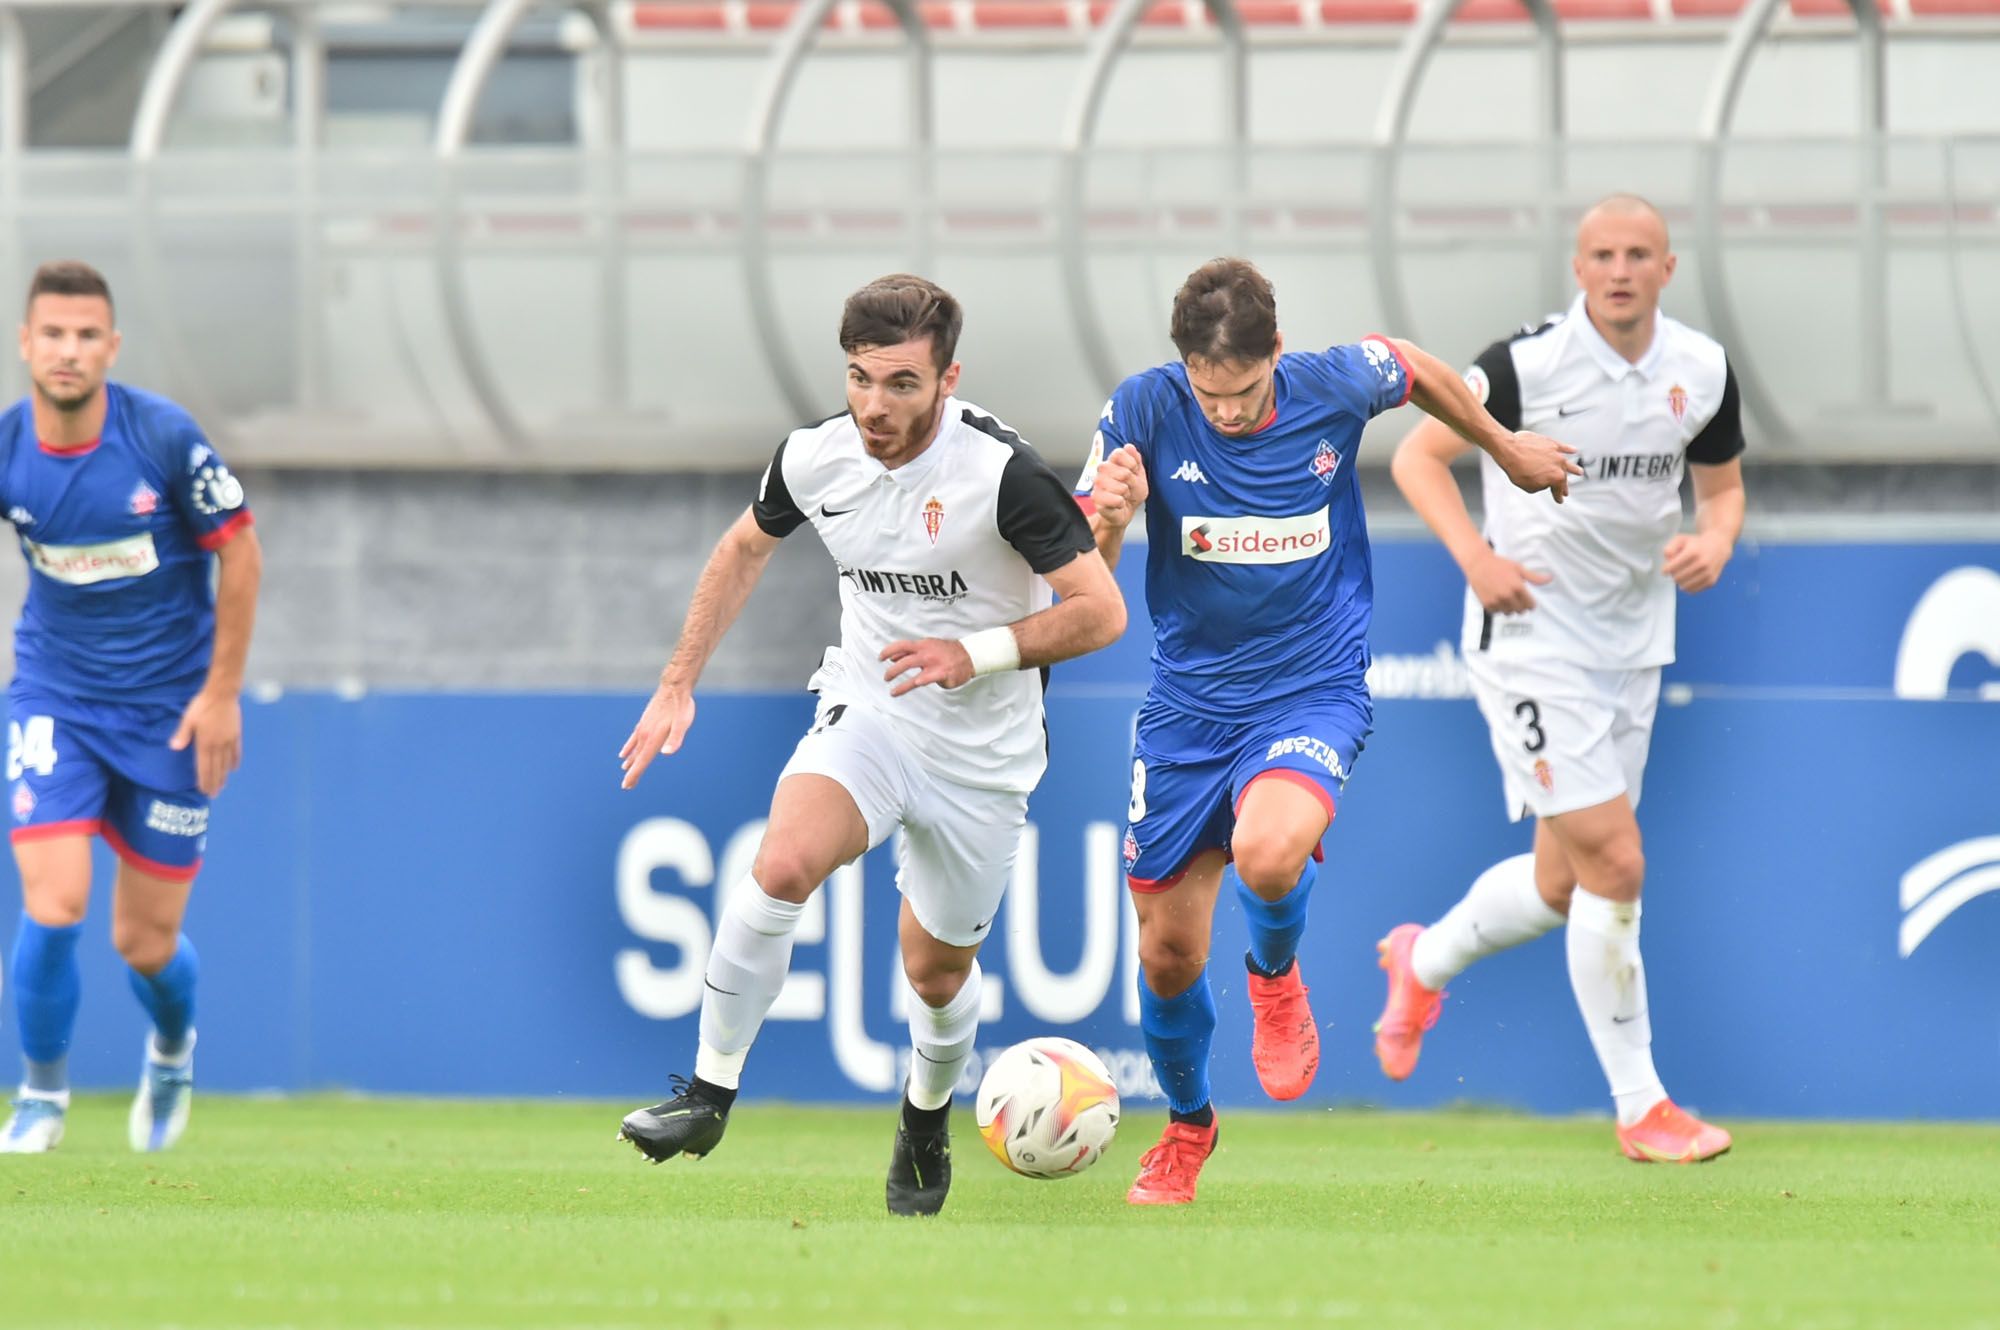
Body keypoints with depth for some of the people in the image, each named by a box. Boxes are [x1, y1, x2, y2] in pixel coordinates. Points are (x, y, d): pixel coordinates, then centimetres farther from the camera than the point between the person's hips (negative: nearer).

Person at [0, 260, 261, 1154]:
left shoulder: (165, 438, -17)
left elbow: (239, 554, -5)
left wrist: (220, 693, -6)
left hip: (169, 705, -1)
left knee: (145, 943, 4)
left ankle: (172, 1046, 40)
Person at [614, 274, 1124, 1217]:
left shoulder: (1001, 473, -23)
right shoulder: (813, 459, -9)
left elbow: (1101, 611, -17)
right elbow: (746, 548, 13)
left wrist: (975, 654, -26)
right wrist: (678, 685, 10)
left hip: (981, 752, -2)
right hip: (866, 714, 2)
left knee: (937, 970, 11)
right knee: (782, 863, -28)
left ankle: (926, 1122, 44)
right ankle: (710, 1091, -18)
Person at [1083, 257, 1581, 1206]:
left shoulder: (1336, 387, -13)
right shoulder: (1144, 412, -14)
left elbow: (1413, 372, 12)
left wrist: (1506, 448, 27)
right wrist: (1108, 522, -33)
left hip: (1313, 691, -2)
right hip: (1187, 701, 2)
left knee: (1268, 853, -33)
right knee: (1167, 953, 4)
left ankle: (1276, 974, 5)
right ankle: (1186, 1125, 35)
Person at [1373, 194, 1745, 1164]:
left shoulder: (1701, 369, 0)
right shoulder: (1527, 363, -15)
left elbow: (1721, 483, 15)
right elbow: (1417, 455, -6)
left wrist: (1715, 541, -8)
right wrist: (1475, 555, -20)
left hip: (1633, 641, 6)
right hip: (1530, 638, -6)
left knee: (1563, 884, 14)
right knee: (1614, 864, -13)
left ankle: (1423, 963, 43)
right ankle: (1639, 1105, -4)